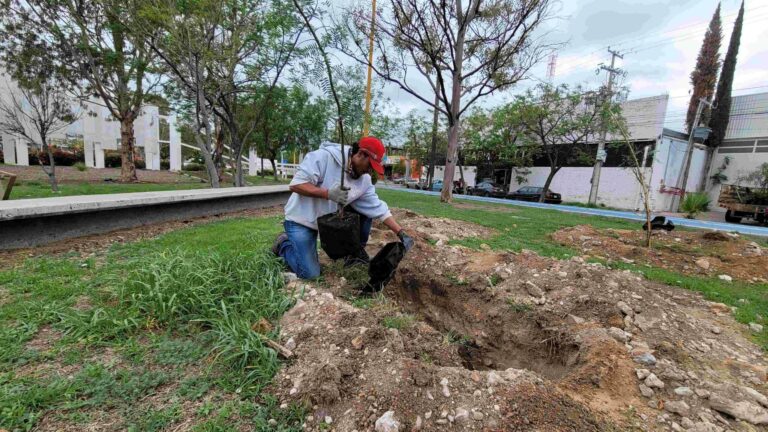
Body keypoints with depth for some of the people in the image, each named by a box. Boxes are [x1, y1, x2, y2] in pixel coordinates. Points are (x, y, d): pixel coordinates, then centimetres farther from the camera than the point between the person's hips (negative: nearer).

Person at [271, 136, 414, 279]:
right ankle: (283, 244, 14)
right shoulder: (324, 157, -26)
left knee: (366, 209, -7)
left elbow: (378, 209, -6)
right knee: (310, 273, -14)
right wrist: (329, 193, -37)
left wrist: (401, 233, -10)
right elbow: (295, 185, -28)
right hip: (301, 219, -6)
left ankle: (357, 251, 9)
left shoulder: (365, 179, -8)